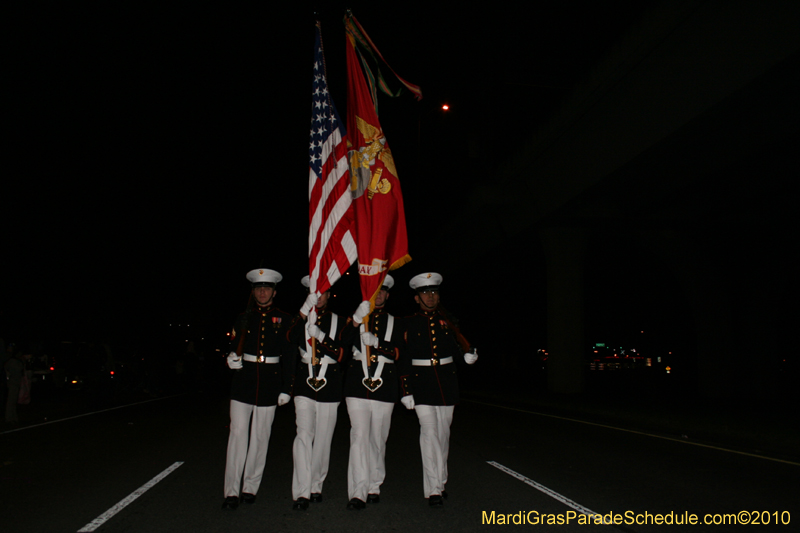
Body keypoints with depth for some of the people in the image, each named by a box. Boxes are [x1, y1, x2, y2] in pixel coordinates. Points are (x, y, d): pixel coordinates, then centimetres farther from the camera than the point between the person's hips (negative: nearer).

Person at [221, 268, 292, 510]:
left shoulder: (284, 319, 6)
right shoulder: (244, 317, 9)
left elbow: (289, 354, 6)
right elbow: (233, 347, 12)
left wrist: (286, 387, 2)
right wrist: (232, 359, -11)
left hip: (269, 383, 0)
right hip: (243, 381, 0)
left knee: (260, 436, 6)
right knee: (238, 433, -4)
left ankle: (251, 486, 20)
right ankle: (232, 491, 3)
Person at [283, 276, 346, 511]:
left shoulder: (338, 321, 7)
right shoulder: (301, 317, 7)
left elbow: (340, 354, -3)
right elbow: (291, 339, -14)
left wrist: (320, 336, -17)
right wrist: (306, 309, -24)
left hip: (330, 386, 1)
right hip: (304, 384, -1)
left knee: (323, 438, 7)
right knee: (304, 435, -12)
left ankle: (316, 486, 23)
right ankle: (301, 493, -8)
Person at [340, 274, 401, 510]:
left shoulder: (394, 322, 12)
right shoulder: (356, 317, 8)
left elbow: (397, 353, 1)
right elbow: (343, 343, -9)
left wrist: (377, 343, -15)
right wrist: (356, 320, -24)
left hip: (385, 385, 2)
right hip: (358, 383, -1)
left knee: (378, 438, 9)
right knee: (359, 435, -8)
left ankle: (374, 486, 23)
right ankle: (358, 492, -5)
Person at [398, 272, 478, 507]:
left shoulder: (447, 321, 9)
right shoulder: (409, 323, 0)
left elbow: (457, 348, 12)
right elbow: (404, 359, -2)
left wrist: (468, 355, -11)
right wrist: (405, 391, -6)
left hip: (447, 380, 3)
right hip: (421, 382, -3)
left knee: (443, 433, 11)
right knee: (429, 430, -12)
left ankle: (440, 482, 26)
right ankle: (433, 489, -5)